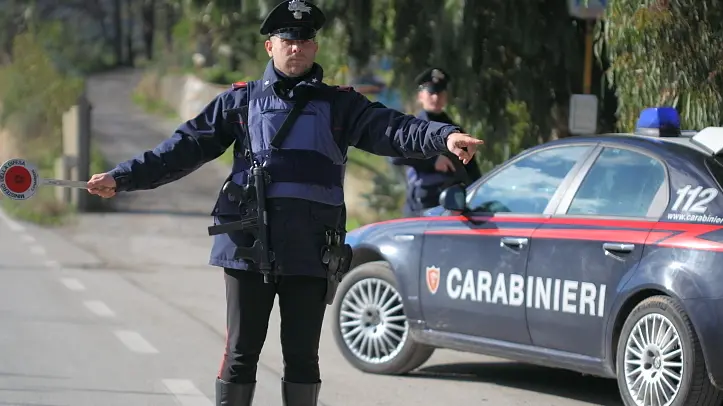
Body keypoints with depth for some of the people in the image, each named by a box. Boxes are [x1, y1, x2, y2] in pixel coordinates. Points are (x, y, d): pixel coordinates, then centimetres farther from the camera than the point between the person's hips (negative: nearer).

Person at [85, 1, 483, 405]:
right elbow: (187, 146, 8)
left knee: (302, 356, 6)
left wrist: (444, 136, -25)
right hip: (248, 244, 0)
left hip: (310, 250, 0)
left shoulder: (339, 104, 10)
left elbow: (392, 129, -5)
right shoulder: (242, 100, 11)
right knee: (241, 354, 2)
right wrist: (122, 178, 1)